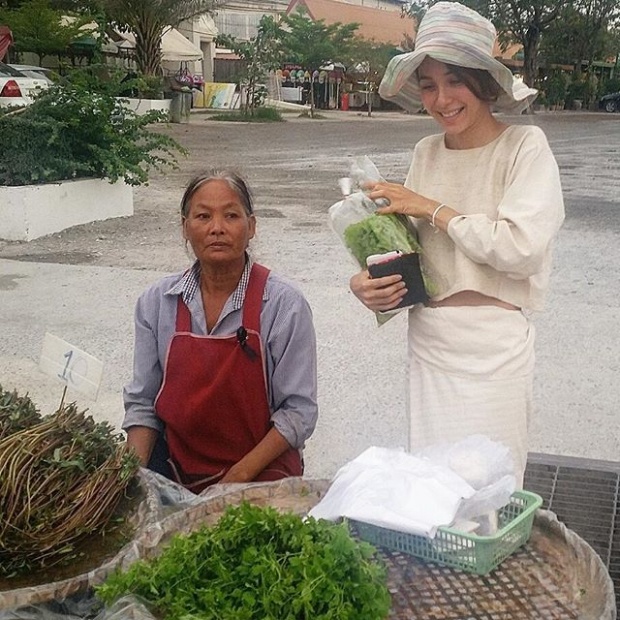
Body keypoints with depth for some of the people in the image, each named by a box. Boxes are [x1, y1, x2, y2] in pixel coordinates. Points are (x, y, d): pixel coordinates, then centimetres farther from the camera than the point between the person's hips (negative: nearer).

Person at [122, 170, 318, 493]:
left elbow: (299, 410, -8)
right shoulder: (156, 302, 2)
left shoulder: (283, 303, -9)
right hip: (175, 464, 3)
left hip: (260, 470, -2)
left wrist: (239, 476, -16)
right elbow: (142, 402, 6)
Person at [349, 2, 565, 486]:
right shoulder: (427, 152, 8)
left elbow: (522, 247, -20)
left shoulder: (524, 146, -8)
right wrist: (369, 284, -8)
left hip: (493, 347, -5)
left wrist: (432, 208, -12)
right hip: (427, 342, 5)